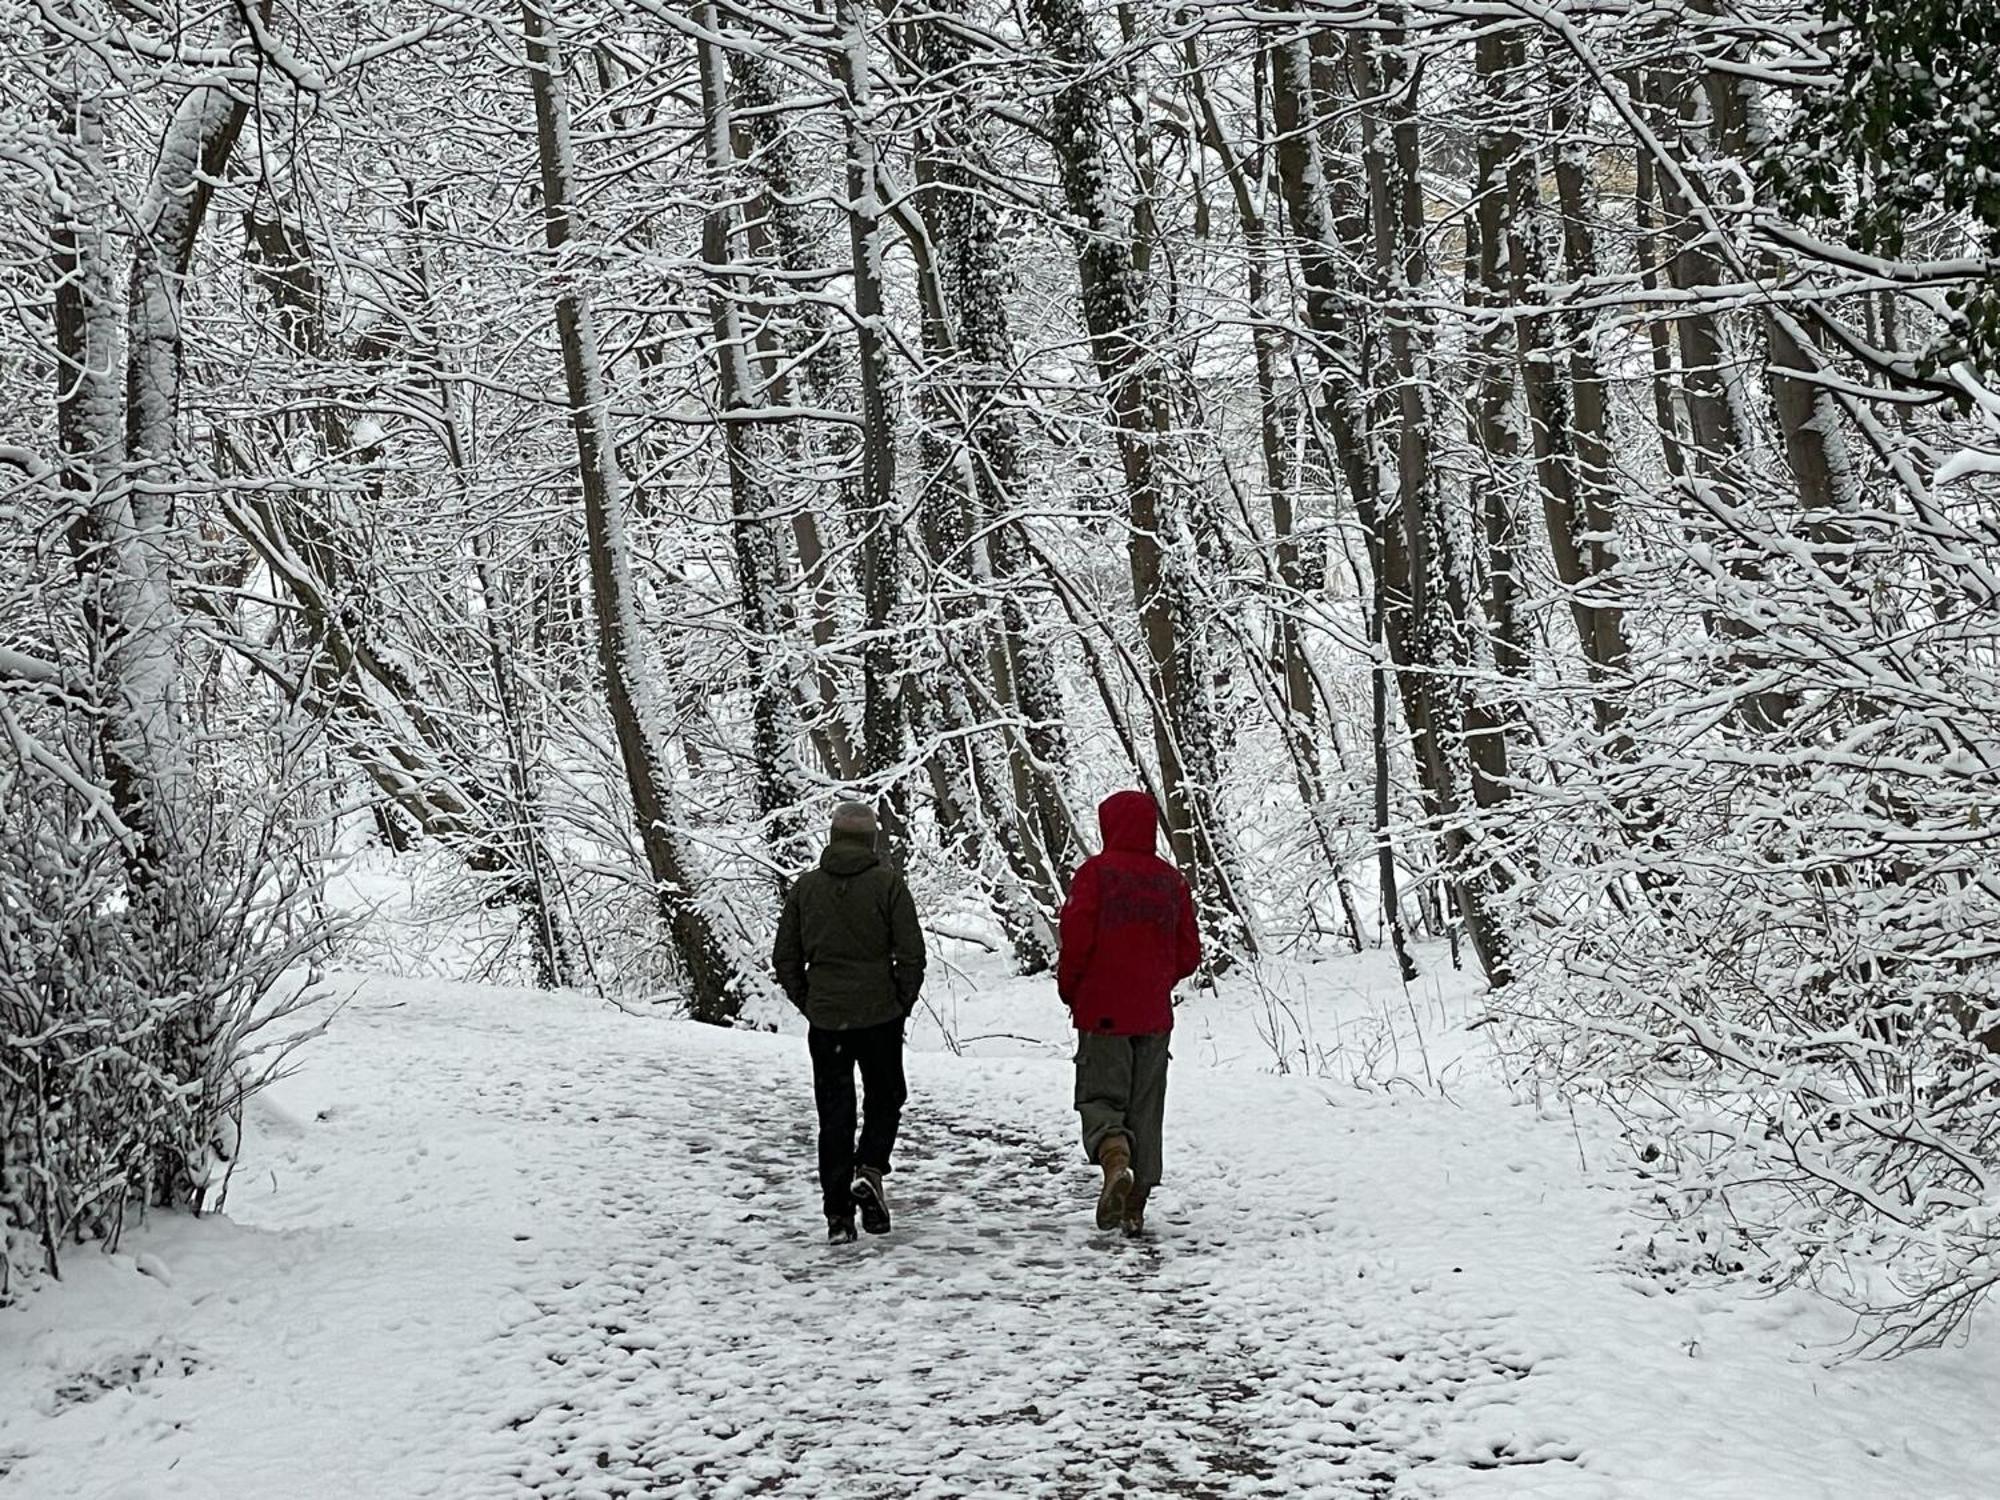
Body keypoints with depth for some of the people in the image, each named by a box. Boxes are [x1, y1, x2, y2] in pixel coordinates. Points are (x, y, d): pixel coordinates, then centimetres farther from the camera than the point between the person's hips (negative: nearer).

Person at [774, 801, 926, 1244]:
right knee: (885, 1098, 16)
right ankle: (869, 1170, -7)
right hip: (880, 1016, -2)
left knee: (834, 1114, 7)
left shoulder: (805, 887, 3)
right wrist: (902, 1003, 5)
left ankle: (838, 1213, 5)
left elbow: (784, 958, 6)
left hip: (824, 1019, 2)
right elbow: (911, 953, -8)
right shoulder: (888, 883, -6)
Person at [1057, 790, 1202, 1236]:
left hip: (1102, 1010, -4)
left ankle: (1115, 1159, -27)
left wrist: (1069, 989, 3)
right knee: (1146, 1107, 10)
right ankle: (1136, 1205, 9)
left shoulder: (1096, 872, -8)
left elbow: (1076, 938, -13)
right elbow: (1189, 954, 8)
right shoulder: (1172, 880, 7)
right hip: (1154, 1014, 4)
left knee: (1100, 1096, 2)